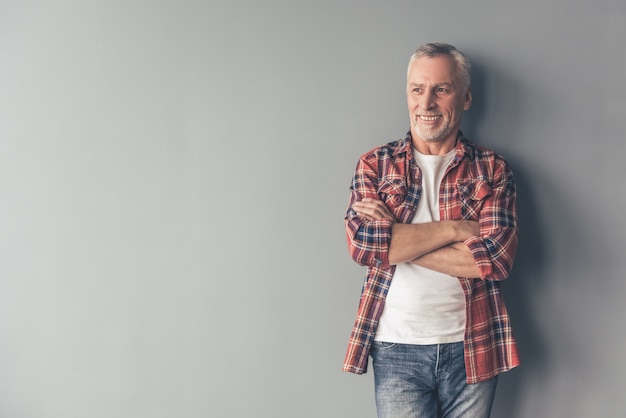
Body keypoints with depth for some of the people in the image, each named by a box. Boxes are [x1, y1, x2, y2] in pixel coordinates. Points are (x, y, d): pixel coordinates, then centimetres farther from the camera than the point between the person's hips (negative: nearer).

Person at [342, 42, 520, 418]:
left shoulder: (493, 170, 2)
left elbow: (497, 257, -13)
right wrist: (455, 228, -13)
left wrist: (394, 240, -13)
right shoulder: (375, 164, 3)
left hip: (471, 349, 1)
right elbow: (362, 244, -12)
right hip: (397, 348, 0)